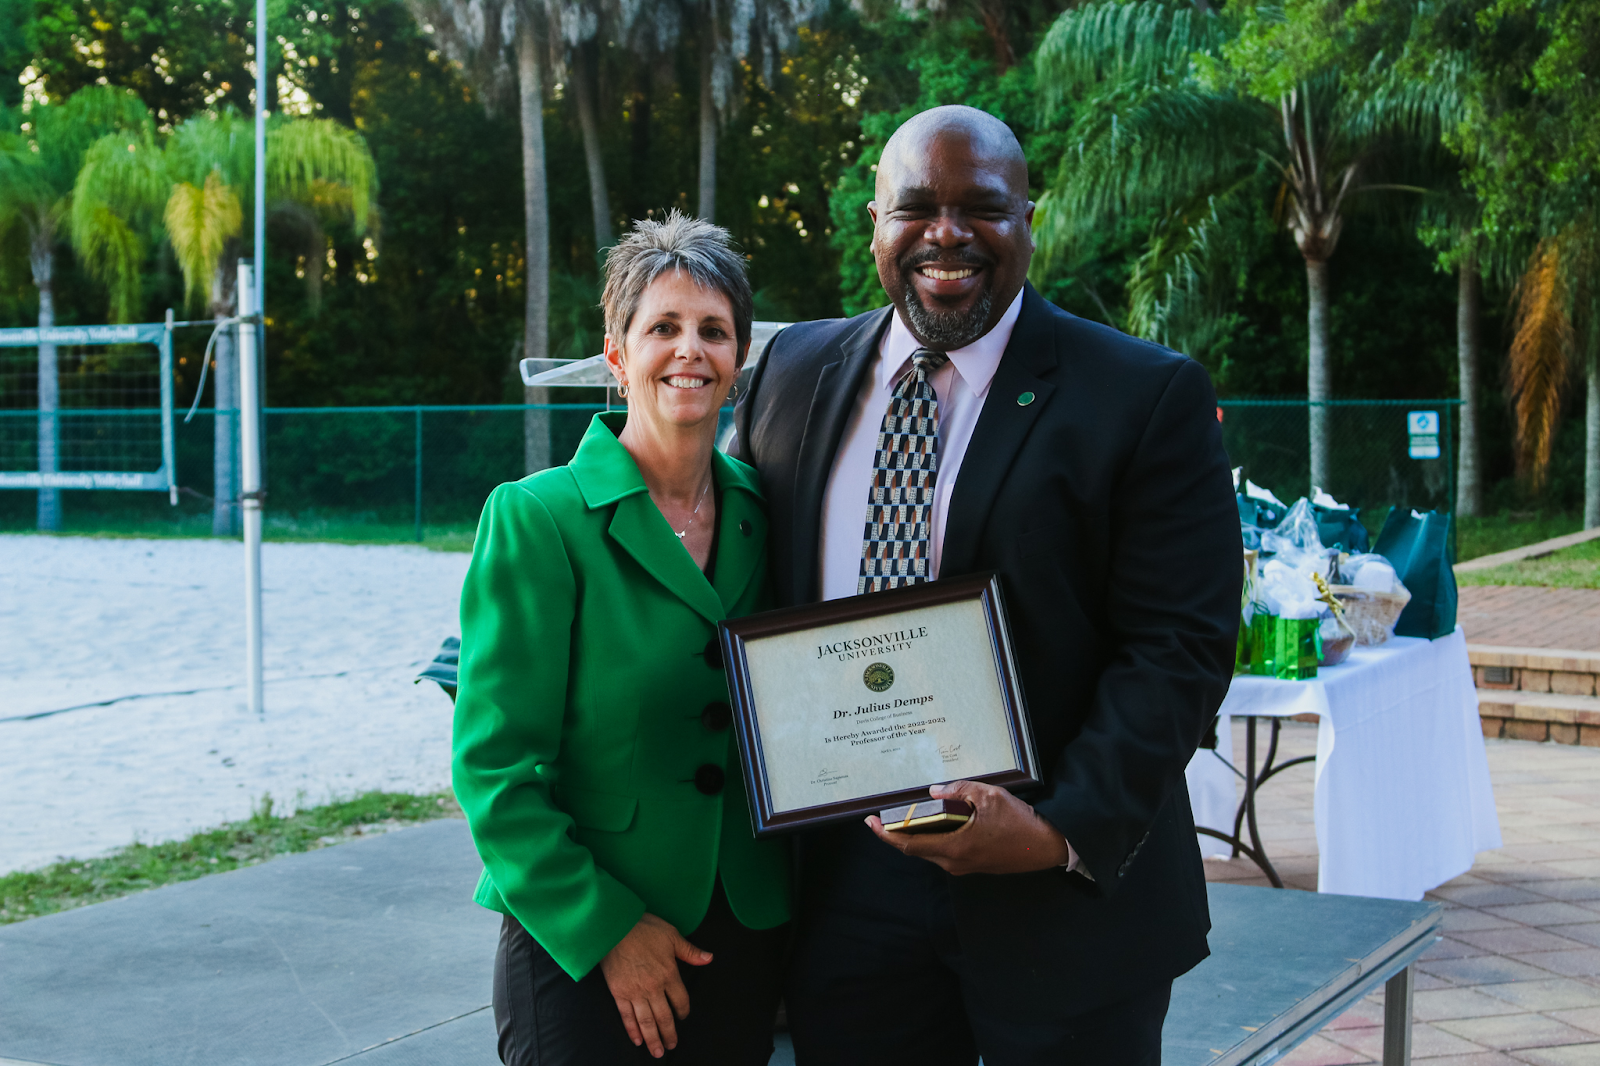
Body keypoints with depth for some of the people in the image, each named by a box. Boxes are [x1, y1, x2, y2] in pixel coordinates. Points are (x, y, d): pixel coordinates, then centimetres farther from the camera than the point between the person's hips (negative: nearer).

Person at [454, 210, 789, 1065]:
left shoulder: (760, 511, 4)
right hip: (578, 953, -4)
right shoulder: (535, 519, -10)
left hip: (748, 946, 4)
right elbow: (493, 764, -11)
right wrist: (607, 928, -14)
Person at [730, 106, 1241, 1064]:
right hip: (847, 898, 4)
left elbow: (1180, 645, -9)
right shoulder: (795, 372, 8)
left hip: (1068, 899, -3)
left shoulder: (1149, 397, -5)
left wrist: (1063, 831, -20)